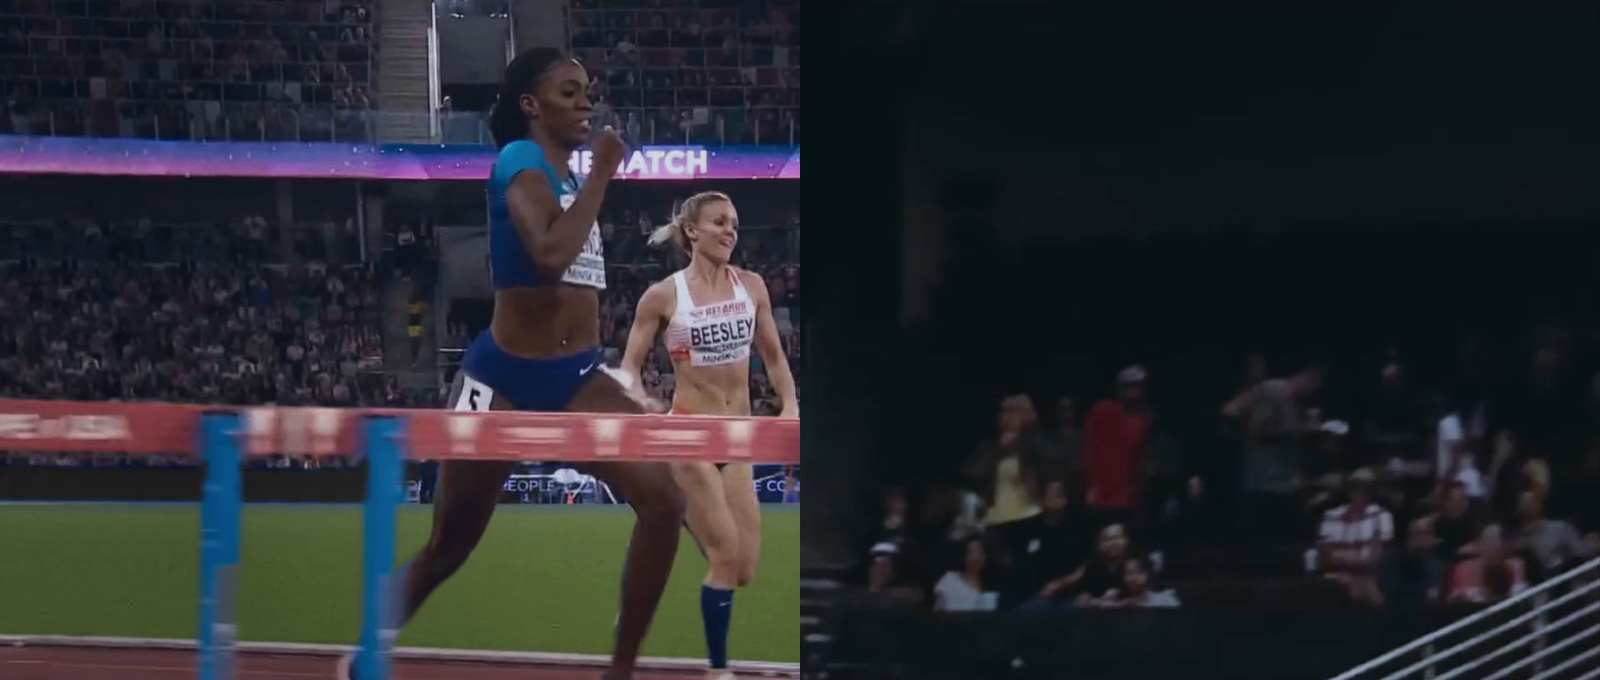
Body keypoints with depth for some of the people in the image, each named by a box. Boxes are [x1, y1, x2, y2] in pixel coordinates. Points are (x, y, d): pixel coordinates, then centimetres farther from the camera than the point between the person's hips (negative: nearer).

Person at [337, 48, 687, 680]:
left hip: (575, 379, 6)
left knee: (663, 498, -16)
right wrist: (601, 173, -22)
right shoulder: (521, 161, -13)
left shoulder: (566, 175, 11)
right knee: (449, 546, 6)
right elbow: (550, 255, -31)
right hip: (505, 378, -6)